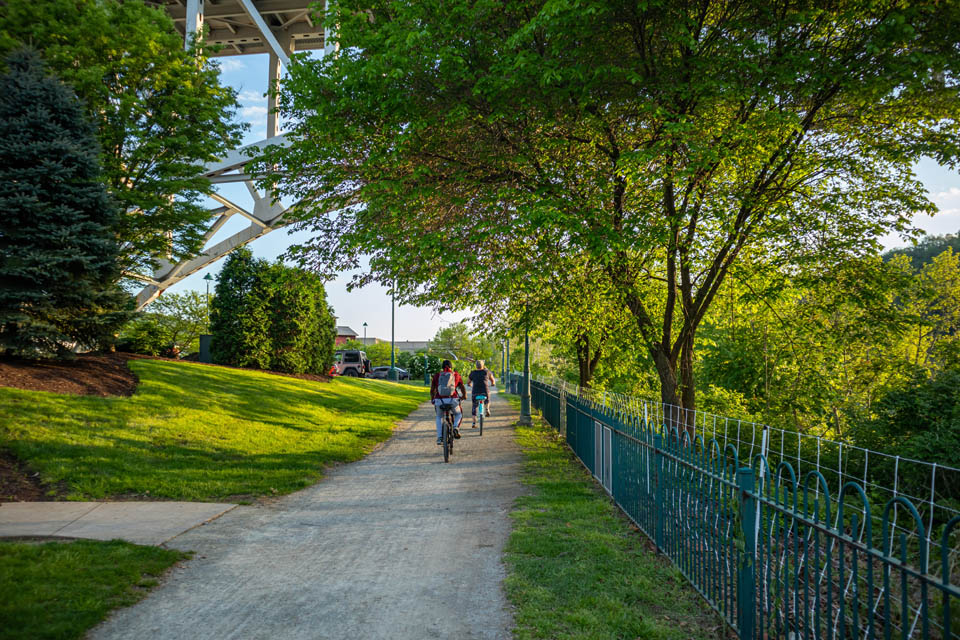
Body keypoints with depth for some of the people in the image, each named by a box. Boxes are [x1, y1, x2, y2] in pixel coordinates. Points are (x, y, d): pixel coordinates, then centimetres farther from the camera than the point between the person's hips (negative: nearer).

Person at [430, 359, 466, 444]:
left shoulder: (436, 376, 13)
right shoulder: (456, 375, 12)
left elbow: (432, 390, 16)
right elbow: (463, 388, 16)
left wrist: (432, 399, 34)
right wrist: (464, 395, 37)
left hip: (439, 400, 1)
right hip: (452, 400, -1)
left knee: (439, 417, 28)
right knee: (458, 414, 27)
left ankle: (439, 438, 15)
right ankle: (455, 428, -1)